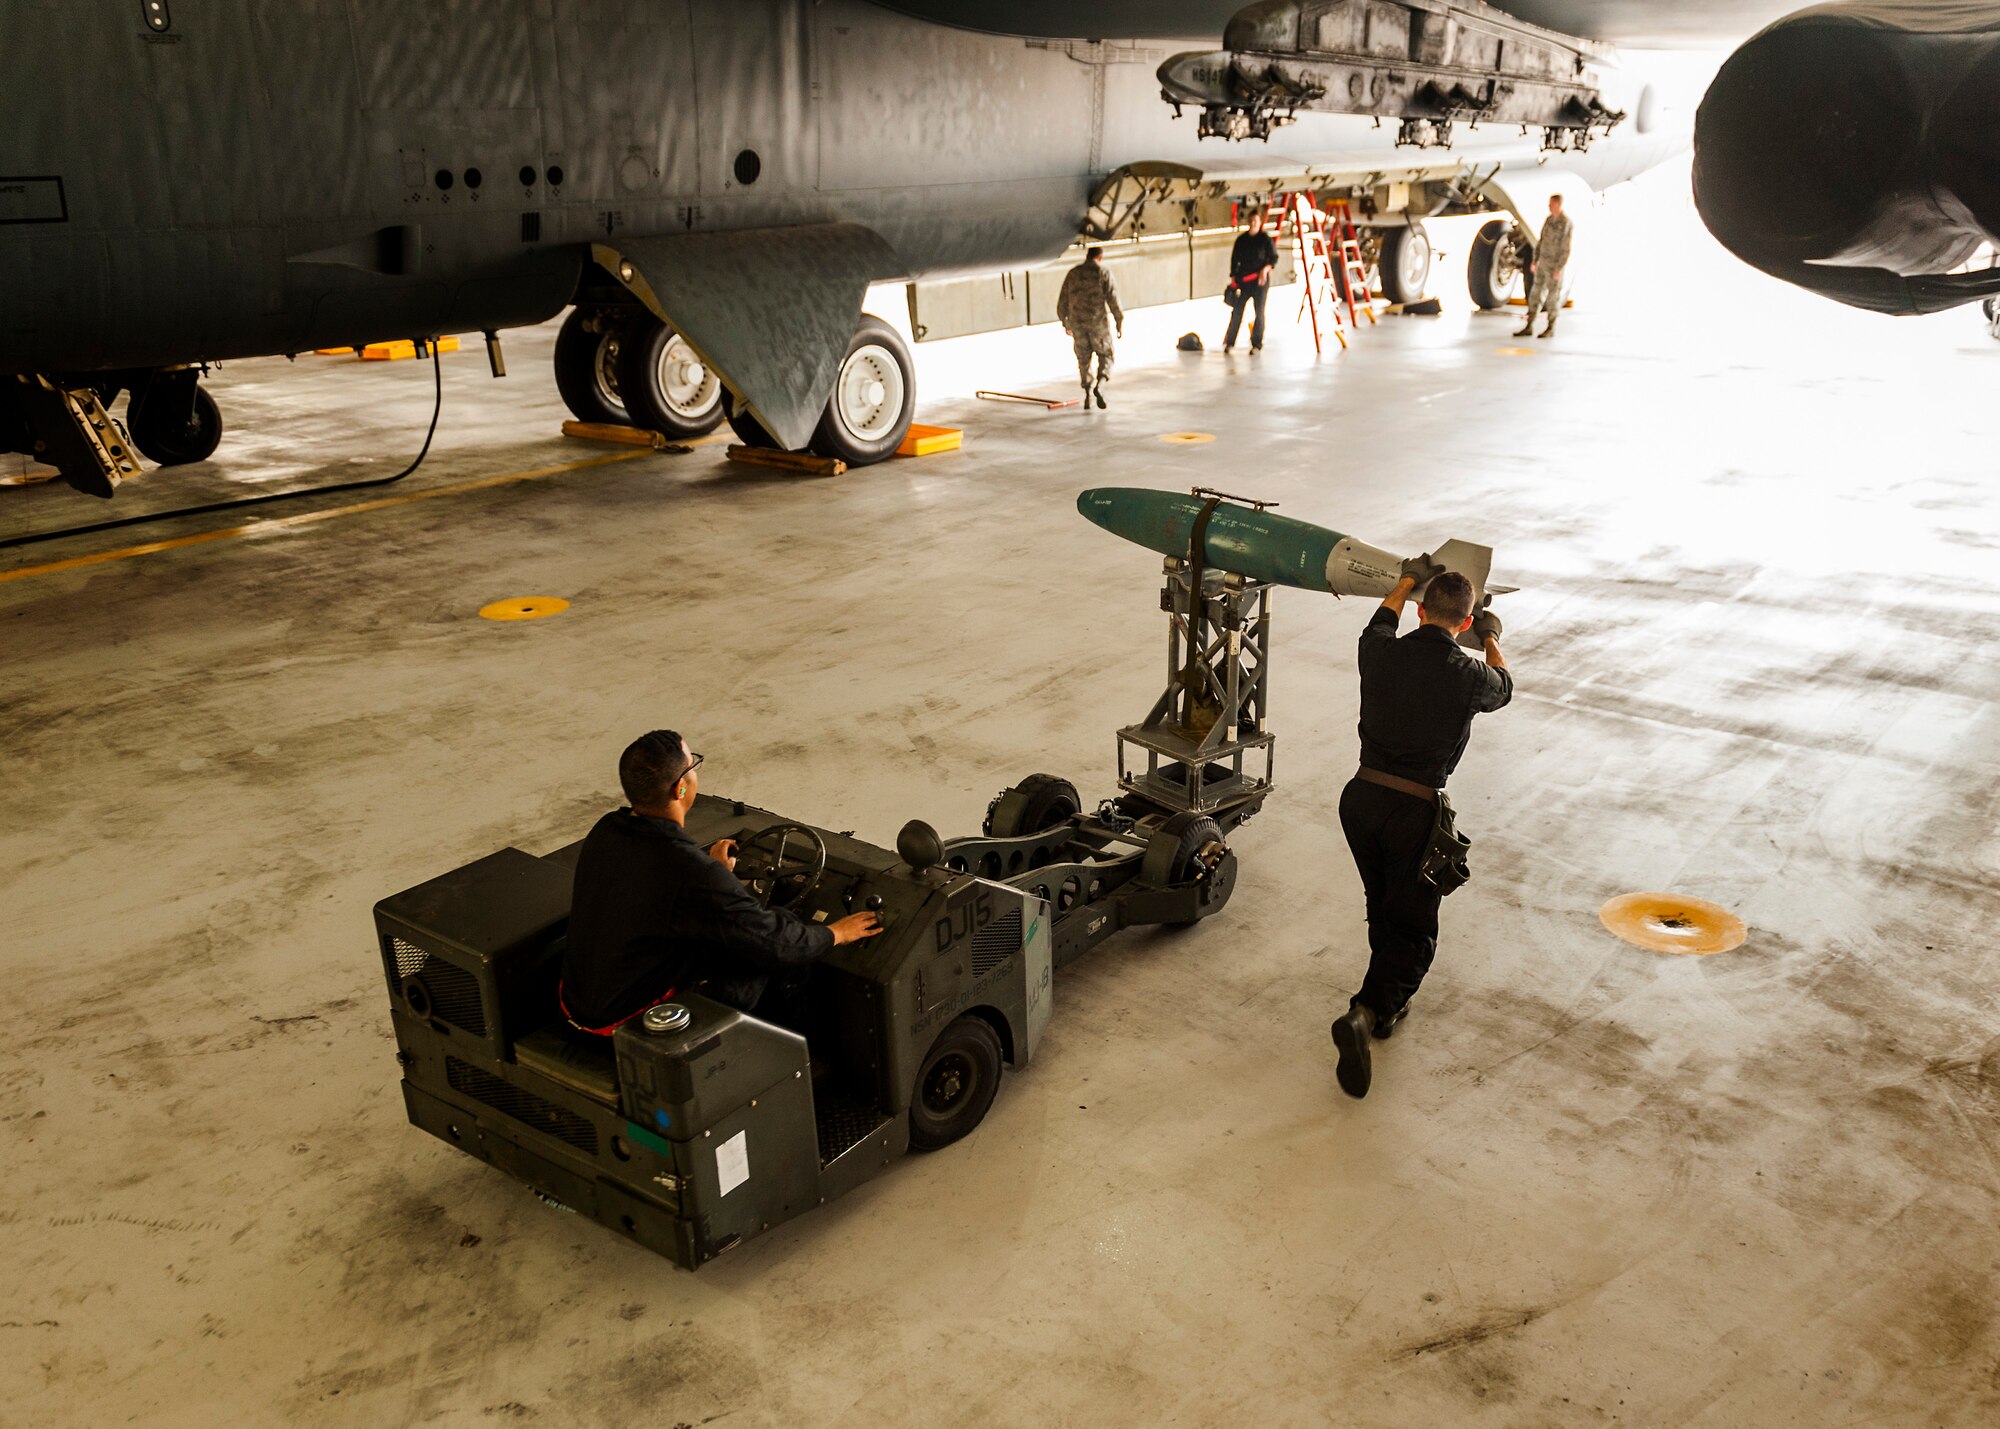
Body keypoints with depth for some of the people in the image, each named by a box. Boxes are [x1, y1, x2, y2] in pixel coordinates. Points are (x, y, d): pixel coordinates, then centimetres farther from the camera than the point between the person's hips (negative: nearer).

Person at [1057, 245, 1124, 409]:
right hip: (1098, 322, -3)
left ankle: (1088, 395, 10)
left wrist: (1065, 323, 23)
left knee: (1084, 359, 13)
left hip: (1077, 324, 3)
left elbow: (1062, 302, 11)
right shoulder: (1103, 273, -4)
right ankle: (1099, 385, -14)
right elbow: (1113, 299, -9)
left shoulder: (1072, 274, 8)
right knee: (1105, 356, 10)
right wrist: (1120, 323, -3)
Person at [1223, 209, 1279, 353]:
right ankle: (1229, 342, 3)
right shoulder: (1241, 239, 8)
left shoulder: (1265, 239, -1)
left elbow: (1274, 258, 0)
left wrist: (1266, 268, -18)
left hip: (1260, 279, -3)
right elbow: (1234, 259, 12)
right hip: (1243, 280, 3)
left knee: (1259, 312, 0)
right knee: (1237, 311, -2)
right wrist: (1233, 279, 5)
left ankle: (1257, 344, 7)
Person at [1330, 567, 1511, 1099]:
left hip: (1361, 798, 5)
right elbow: (1502, 688, 16)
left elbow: (1380, 622, 24)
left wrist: (1407, 579, 42)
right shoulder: (1466, 676, -10)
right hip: (1414, 811, -4)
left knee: (1383, 908, 25)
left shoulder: (1380, 654, -3)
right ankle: (1364, 1014, -12)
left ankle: (1388, 1005, 39)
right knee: (1413, 927, 6)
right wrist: (1492, 639, 36)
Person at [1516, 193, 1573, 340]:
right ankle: (1529, 327, 8)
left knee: (1553, 296, 1)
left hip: (1555, 265, -8)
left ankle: (1551, 328, 12)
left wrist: (1559, 269, -21)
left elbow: (1566, 248, -19)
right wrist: (1535, 261, 13)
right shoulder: (1549, 219, 9)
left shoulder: (1566, 222, -17)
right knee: (1536, 293, 6)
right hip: (1543, 262, 8)